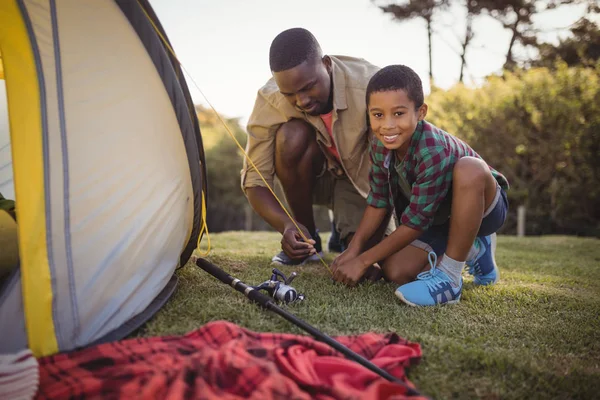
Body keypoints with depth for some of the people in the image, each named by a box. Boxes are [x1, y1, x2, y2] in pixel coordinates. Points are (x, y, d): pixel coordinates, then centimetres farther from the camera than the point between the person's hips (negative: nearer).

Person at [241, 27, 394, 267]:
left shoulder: (369, 85, -31)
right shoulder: (270, 101, -25)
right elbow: (254, 181, -22)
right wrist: (286, 225, -42)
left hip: (364, 178, -1)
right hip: (315, 175, 2)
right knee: (292, 136, -33)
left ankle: (345, 231, 16)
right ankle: (308, 239, -9)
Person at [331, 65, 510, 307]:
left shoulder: (433, 153, -37)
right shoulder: (380, 143, -15)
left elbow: (415, 222, -30)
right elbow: (378, 200, -4)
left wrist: (363, 261, -24)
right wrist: (353, 249, -12)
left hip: (482, 207, -6)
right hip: (436, 218, 7)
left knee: (469, 168, -39)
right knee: (396, 272, -14)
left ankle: (449, 277, -26)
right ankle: (471, 250, 14)